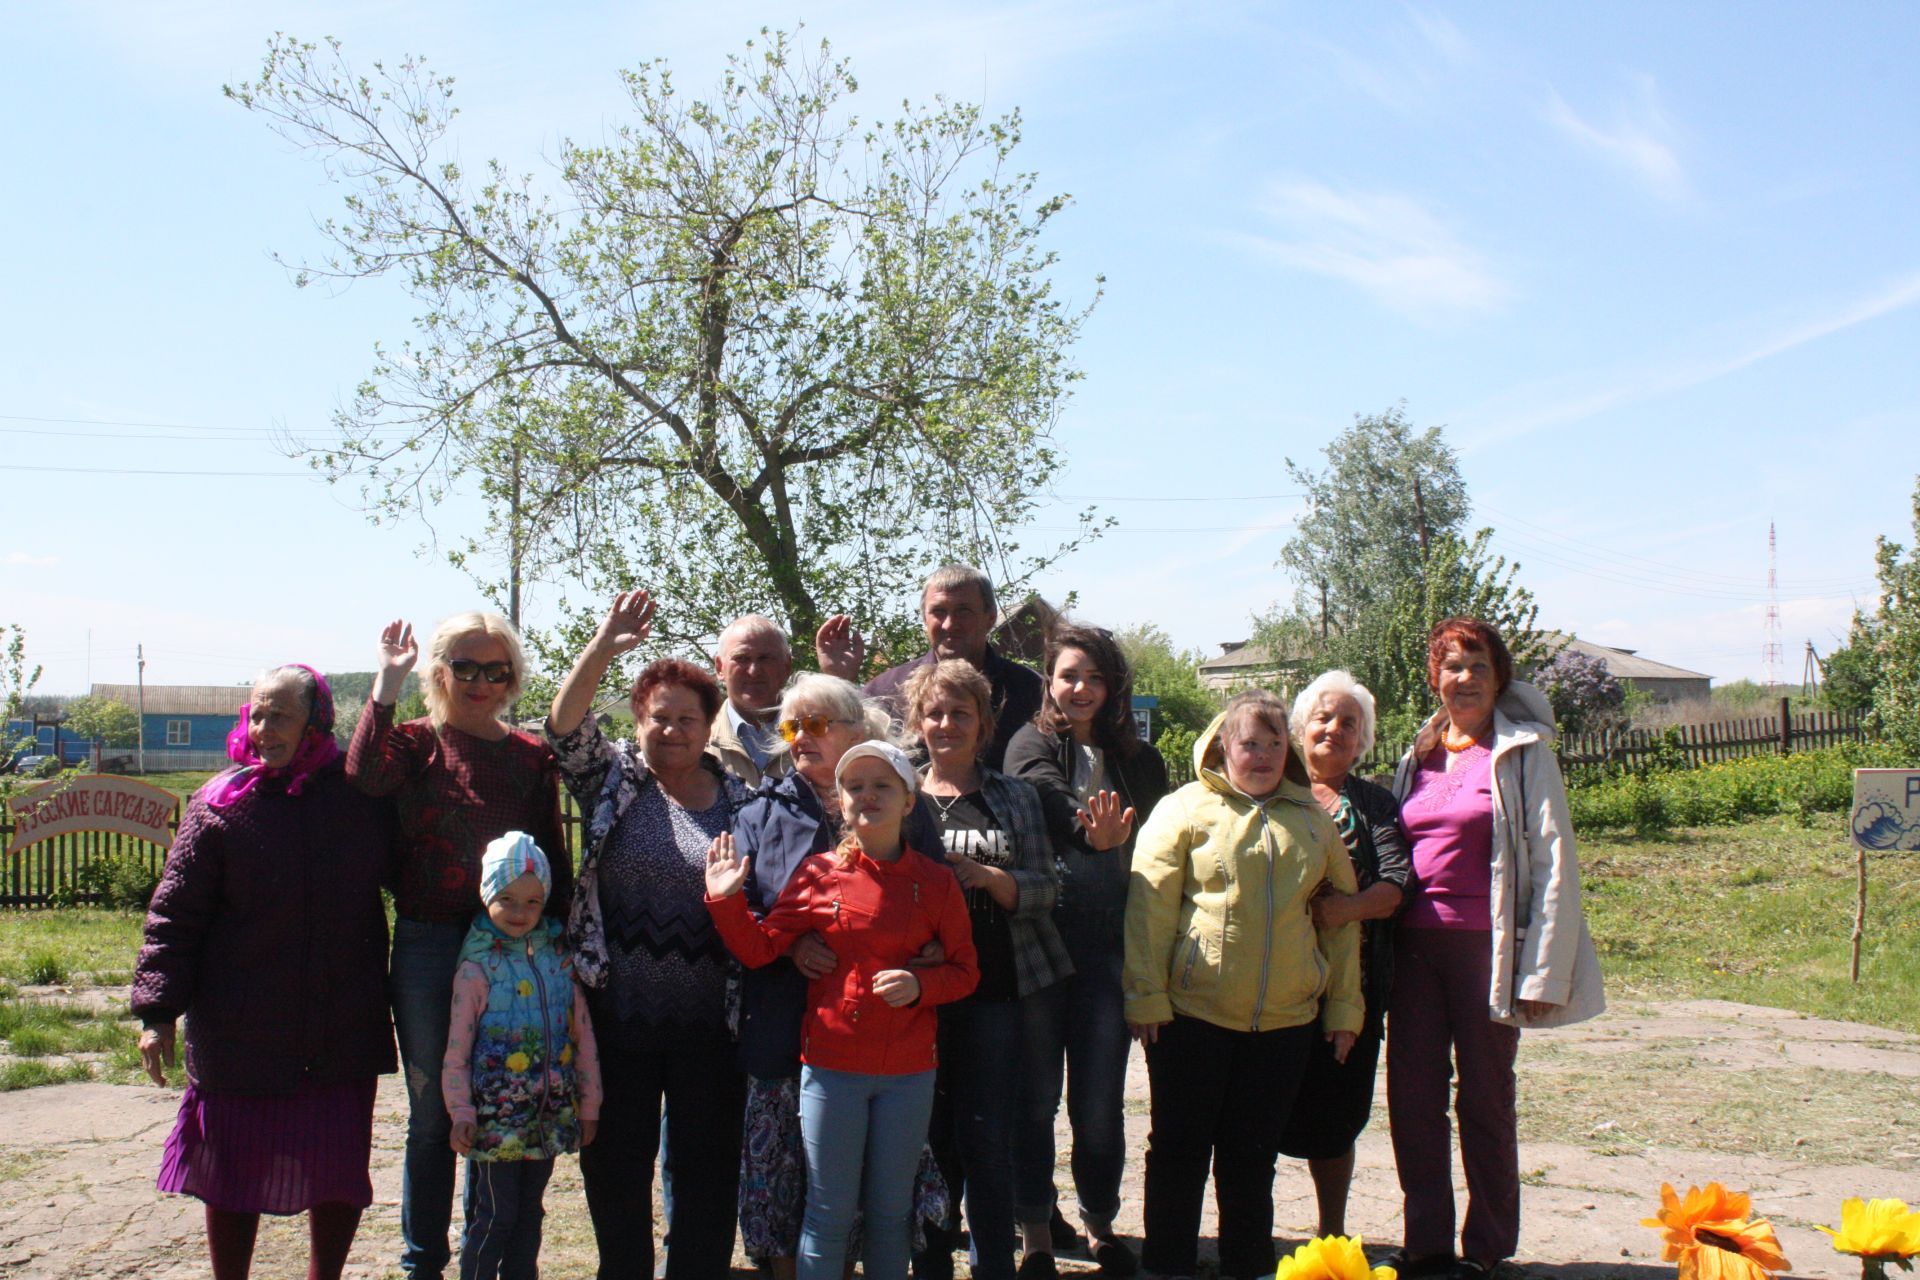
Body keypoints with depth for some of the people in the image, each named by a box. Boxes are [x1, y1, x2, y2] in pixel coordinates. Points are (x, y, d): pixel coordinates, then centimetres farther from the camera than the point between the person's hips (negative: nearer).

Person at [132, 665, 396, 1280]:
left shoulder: (361, 796, -1)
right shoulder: (221, 804, -5)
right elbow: (175, 916, -4)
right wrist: (156, 1011, -7)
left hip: (343, 1034, 1)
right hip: (241, 1037, -1)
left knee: (340, 1171, 9)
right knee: (234, 1166, 10)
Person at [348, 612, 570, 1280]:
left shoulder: (532, 757, 7)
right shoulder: (416, 742, 2)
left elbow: (556, 857, 9)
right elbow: (363, 773, -22)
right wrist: (387, 683, -24)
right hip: (429, 948, -1)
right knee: (433, 1116, 9)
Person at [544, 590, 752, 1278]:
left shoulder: (740, 800, 6)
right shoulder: (612, 778, 1)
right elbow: (565, 727, -14)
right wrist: (604, 647, -27)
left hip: (707, 1019, 1)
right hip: (617, 1011, 0)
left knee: (707, 1166, 8)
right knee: (616, 1163, 10)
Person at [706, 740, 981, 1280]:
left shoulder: (935, 882, 0)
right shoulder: (819, 874, -1)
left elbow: (964, 970, 3)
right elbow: (759, 949, 0)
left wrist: (920, 984, -15)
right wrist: (726, 900, -15)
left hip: (908, 1072, 1)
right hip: (832, 1067, -1)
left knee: (891, 1212, 13)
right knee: (829, 1213, 6)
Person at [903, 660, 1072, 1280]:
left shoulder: (1014, 798, 8)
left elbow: (1045, 889, 2)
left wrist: (986, 875, -15)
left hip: (994, 989, 0)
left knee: (986, 1137, 1)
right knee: (929, 1136, 5)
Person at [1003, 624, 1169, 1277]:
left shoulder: (1139, 761, 12)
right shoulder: (1033, 744, 1)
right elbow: (1048, 794, -21)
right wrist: (1090, 830, -41)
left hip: (1108, 947, 2)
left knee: (1101, 1101, 6)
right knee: (1037, 1095, 5)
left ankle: (1100, 1224, 25)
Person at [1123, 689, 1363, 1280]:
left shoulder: (1312, 820, 11)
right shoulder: (1185, 809, -1)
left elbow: (1342, 915, 14)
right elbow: (1150, 906, -5)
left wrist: (1345, 1005, 11)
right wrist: (1146, 996, -10)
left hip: (1285, 1018, 3)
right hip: (1192, 1013, -3)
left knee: (1254, 1155, 12)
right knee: (1180, 1149, 6)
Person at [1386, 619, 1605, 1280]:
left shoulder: (1523, 753, -2)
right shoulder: (1418, 756, 13)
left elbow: (1555, 864, -7)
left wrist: (1543, 973, -12)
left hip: (1485, 946, -5)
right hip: (1415, 946, 5)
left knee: (1484, 1099, 4)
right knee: (1411, 1098, 5)